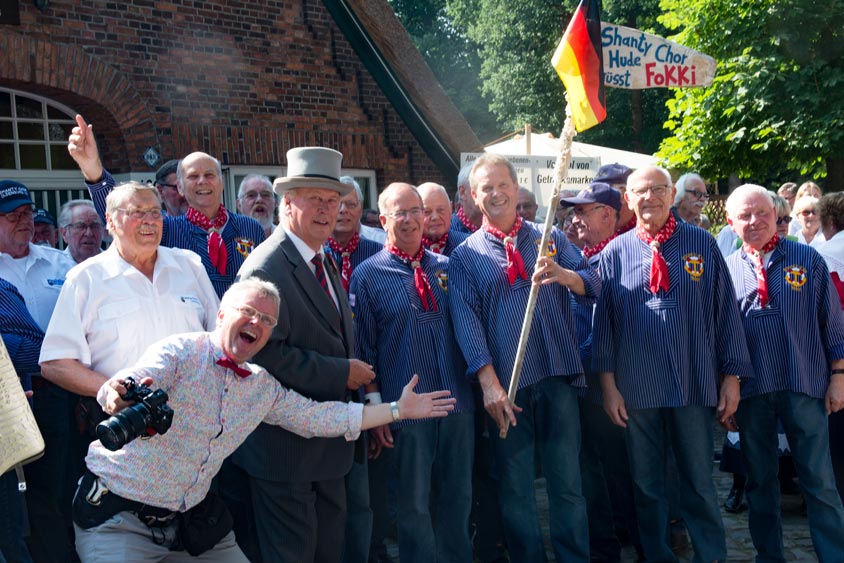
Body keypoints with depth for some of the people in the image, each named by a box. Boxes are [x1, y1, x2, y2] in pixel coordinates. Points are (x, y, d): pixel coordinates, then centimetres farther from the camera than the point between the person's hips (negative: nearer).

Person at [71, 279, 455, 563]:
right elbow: (128, 387, -31)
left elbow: (321, 416, 10)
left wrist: (398, 410, 10)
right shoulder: (179, 353, -15)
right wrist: (119, 397, -56)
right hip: (117, 515, -6)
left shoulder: (264, 388, 5)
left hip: (186, 520, 6)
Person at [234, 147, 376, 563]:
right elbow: (267, 354, -27)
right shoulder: (265, 268, -19)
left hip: (328, 442, 9)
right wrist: (342, 373, -20)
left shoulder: (325, 264, 13)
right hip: (286, 445, -9)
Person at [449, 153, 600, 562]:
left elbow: (593, 285, 1)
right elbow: (466, 321, -5)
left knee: (567, 480, 4)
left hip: (558, 376, 1)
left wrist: (562, 275, -22)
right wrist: (489, 384, -15)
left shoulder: (549, 239, 11)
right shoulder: (465, 256, 5)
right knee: (515, 486, 6)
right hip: (505, 383, -1)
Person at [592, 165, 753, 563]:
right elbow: (603, 322, 4)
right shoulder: (615, 253, 3)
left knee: (700, 483, 8)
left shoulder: (702, 244, 3)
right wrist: (608, 384, 0)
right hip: (637, 389, 1)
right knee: (646, 483, 11)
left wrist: (732, 377, 2)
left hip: (694, 384, 0)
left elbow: (726, 311, 4)